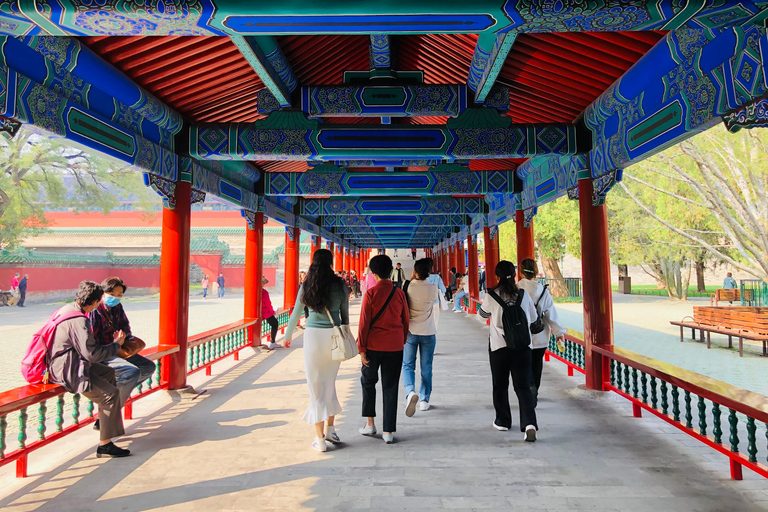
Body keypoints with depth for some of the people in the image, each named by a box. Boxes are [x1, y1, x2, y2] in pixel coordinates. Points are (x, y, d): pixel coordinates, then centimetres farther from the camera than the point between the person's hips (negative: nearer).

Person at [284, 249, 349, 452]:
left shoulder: (307, 286, 0)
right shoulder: (340, 285, -1)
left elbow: (296, 314, 7)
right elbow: (345, 314, 6)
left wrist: (287, 336, 22)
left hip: (313, 335, -1)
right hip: (334, 336, 1)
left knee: (316, 386, 6)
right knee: (330, 383, 19)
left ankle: (320, 439, 11)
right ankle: (330, 429, 27)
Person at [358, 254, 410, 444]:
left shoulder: (370, 293, -10)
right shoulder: (399, 293, -1)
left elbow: (364, 323, -10)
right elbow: (406, 321, 6)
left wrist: (362, 348, -4)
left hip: (374, 345, -2)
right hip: (395, 346, 2)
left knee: (368, 381, 20)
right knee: (390, 387, 9)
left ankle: (370, 423, 22)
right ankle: (388, 431, 12)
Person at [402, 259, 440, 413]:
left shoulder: (408, 287, -12)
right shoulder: (433, 288, -8)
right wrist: (426, 280, 12)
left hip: (410, 331, -1)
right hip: (428, 332, 1)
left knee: (408, 365, 9)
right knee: (426, 367, 12)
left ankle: (410, 391, -15)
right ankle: (424, 400, 17)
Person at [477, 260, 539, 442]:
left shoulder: (492, 295, -7)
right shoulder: (523, 294, 0)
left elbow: (483, 313, 9)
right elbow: (533, 318, 10)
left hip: (499, 345, -1)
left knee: (500, 385, 15)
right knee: (523, 386, 5)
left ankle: (502, 421, 26)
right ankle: (529, 423, -10)